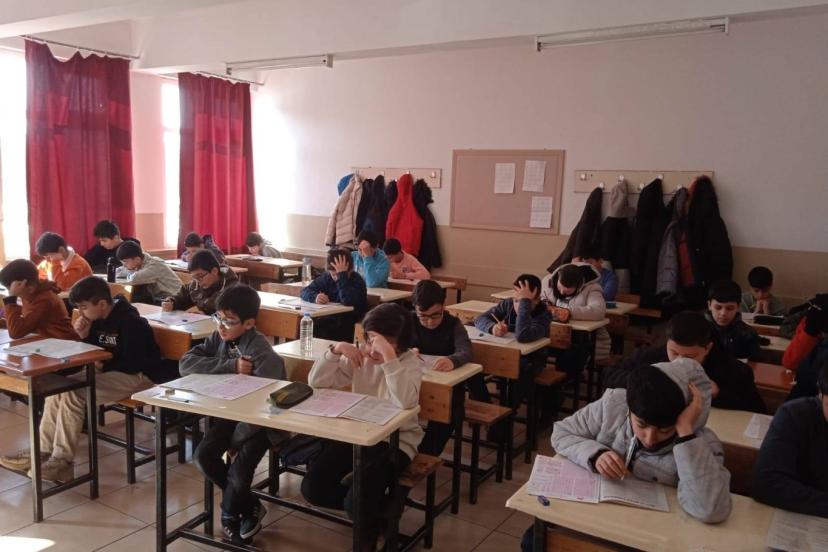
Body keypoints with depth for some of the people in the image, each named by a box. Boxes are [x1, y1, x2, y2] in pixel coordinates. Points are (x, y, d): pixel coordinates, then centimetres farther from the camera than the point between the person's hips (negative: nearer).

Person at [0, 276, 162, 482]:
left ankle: (62, 461, -16)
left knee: (73, 394, -23)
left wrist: (103, 366, -14)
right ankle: (43, 451, -3)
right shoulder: (98, 319, 5)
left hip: (139, 377, -10)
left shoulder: (130, 322, -22)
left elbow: (134, 364, -22)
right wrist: (84, 336, -5)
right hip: (111, 371, 10)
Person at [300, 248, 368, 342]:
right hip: (327, 319, 5)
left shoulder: (357, 281, -11)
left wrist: (342, 275, -27)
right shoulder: (326, 276, 7)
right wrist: (315, 297, -20)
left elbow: (348, 302, -30)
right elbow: (304, 291, 2)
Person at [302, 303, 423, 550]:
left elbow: (404, 402, -34)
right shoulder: (360, 356, -1)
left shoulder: (409, 361, -14)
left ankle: (373, 524, 15)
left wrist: (389, 357, -38)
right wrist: (336, 350, -19)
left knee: (356, 503, -23)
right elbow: (316, 382, -3)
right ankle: (366, 504, 17)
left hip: (396, 441, -5)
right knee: (312, 488, -9)